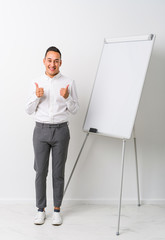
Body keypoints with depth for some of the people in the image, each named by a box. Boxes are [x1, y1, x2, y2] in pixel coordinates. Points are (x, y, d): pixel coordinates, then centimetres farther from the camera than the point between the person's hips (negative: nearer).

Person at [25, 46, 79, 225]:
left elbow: (74, 110, 3)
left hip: (60, 130, -1)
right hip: (41, 130, 1)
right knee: (40, 171, 5)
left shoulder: (68, 83, 1)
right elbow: (29, 110, 4)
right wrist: (37, 97, -14)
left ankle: (57, 210, 18)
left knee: (58, 172, 6)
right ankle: (41, 210, 18)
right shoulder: (37, 83, 5)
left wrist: (67, 97, -16)